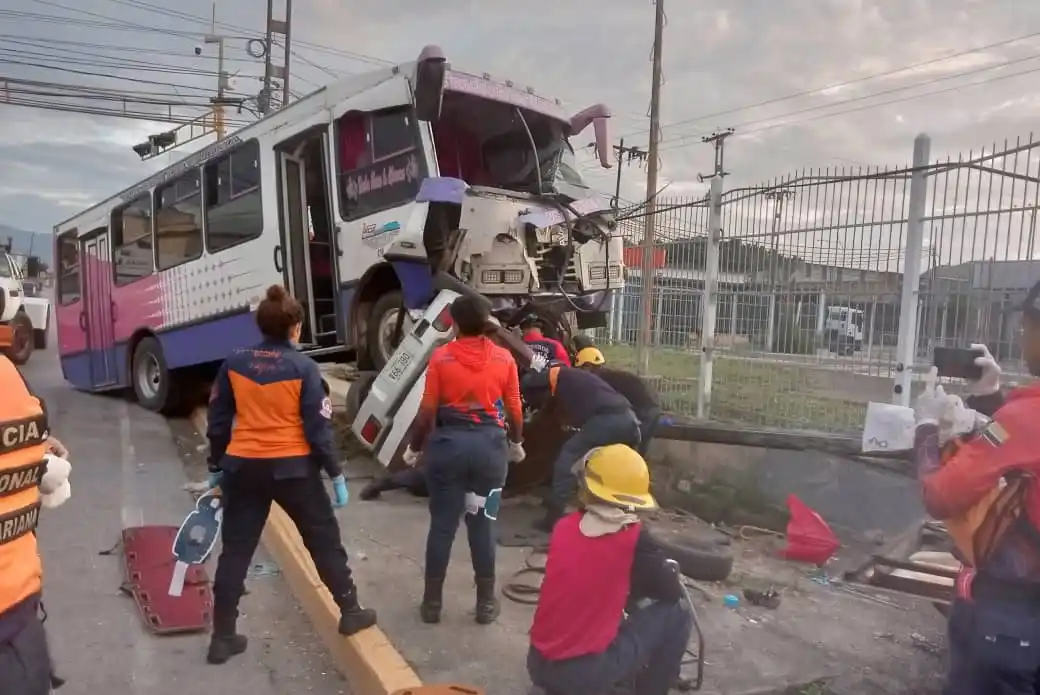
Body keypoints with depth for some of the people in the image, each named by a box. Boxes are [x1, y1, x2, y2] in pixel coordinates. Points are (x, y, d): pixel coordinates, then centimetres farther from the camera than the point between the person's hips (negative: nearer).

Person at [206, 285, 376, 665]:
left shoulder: (234, 362, 1)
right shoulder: (303, 367, -10)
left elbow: (218, 420, 6)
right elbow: (318, 427, -11)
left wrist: (216, 468, 18)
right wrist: (336, 474, -3)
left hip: (243, 466, 3)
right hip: (292, 467, -3)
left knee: (235, 550, 13)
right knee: (324, 539, 14)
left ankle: (222, 637, 20)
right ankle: (350, 612, 25)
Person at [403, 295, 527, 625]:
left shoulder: (440, 357, -6)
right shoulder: (504, 358, -2)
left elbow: (427, 411, -5)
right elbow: (514, 411, 3)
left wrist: (414, 447, 9)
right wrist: (516, 443, 21)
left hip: (448, 443, -1)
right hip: (490, 444, 1)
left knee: (442, 525, 9)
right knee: (482, 524, 11)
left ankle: (432, 602, 21)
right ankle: (486, 602, 21)